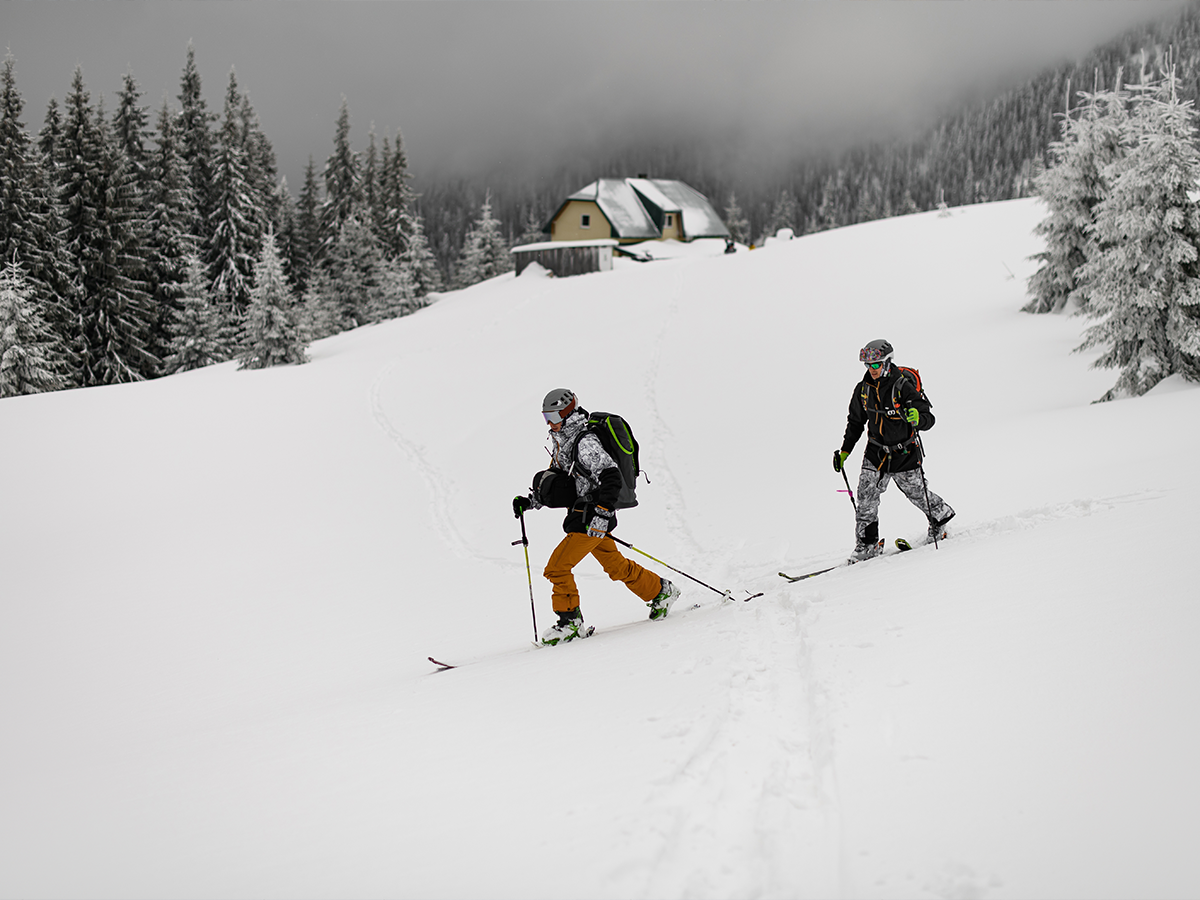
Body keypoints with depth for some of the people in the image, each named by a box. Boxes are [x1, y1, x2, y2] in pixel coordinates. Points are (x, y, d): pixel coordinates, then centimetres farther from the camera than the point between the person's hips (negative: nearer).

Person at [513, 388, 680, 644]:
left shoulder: (585, 443, -18)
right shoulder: (563, 441, 12)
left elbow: (611, 477, -25)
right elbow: (556, 475, 23)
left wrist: (602, 514, -31)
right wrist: (530, 500, 12)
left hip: (591, 519, -10)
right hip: (582, 515, 10)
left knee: (557, 567, -11)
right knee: (615, 566, 21)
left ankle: (571, 622, -2)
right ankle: (661, 591, 35)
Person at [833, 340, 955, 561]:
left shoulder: (903, 387, -19)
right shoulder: (863, 389, -3)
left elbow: (929, 418, -20)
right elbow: (855, 422, 12)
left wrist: (917, 419, -43)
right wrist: (844, 451, 10)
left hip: (904, 453, -4)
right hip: (875, 453, 4)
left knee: (918, 494, 12)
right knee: (866, 497, -6)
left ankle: (940, 517, 42)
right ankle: (867, 545, 2)